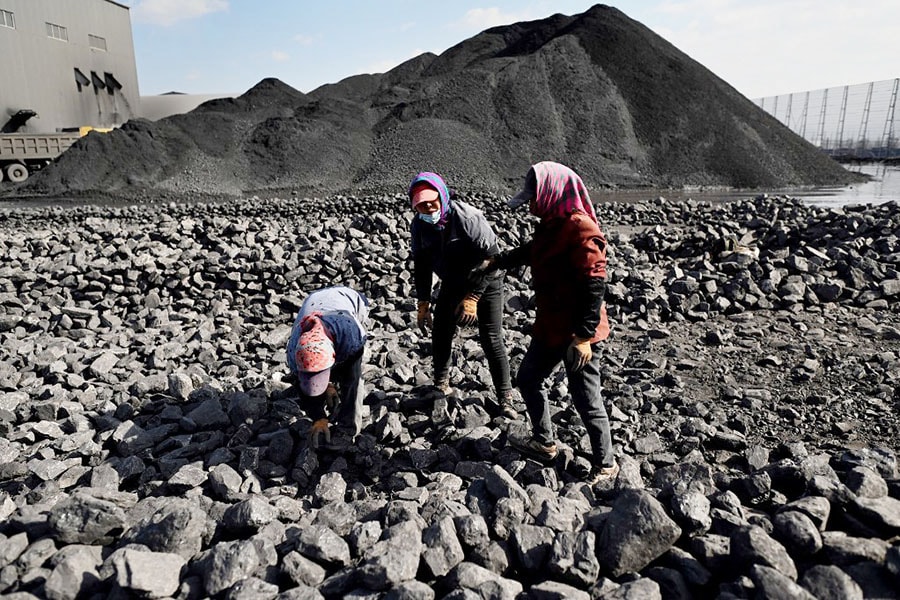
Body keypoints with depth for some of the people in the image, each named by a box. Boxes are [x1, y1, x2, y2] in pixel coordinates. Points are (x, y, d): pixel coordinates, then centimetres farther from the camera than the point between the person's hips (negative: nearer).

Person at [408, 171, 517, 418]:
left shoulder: (468, 217, -29)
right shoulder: (419, 226, -9)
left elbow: (491, 257, -26)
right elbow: (421, 265, 3)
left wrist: (473, 297, -27)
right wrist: (423, 302, 0)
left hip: (485, 283, -5)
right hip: (452, 284, 6)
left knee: (492, 340, -8)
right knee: (441, 335, 6)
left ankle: (505, 398, 3)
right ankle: (441, 386, 28)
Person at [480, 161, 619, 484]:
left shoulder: (581, 230, -21)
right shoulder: (550, 225, 8)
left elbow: (594, 285, -25)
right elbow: (529, 251, 29)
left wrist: (583, 336, -26)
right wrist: (494, 263, 31)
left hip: (577, 334, -10)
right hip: (550, 326, 10)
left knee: (586, 399, 3)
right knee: (527, 378, 20)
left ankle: (605, 465, 23)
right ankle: (544, 443, 39)